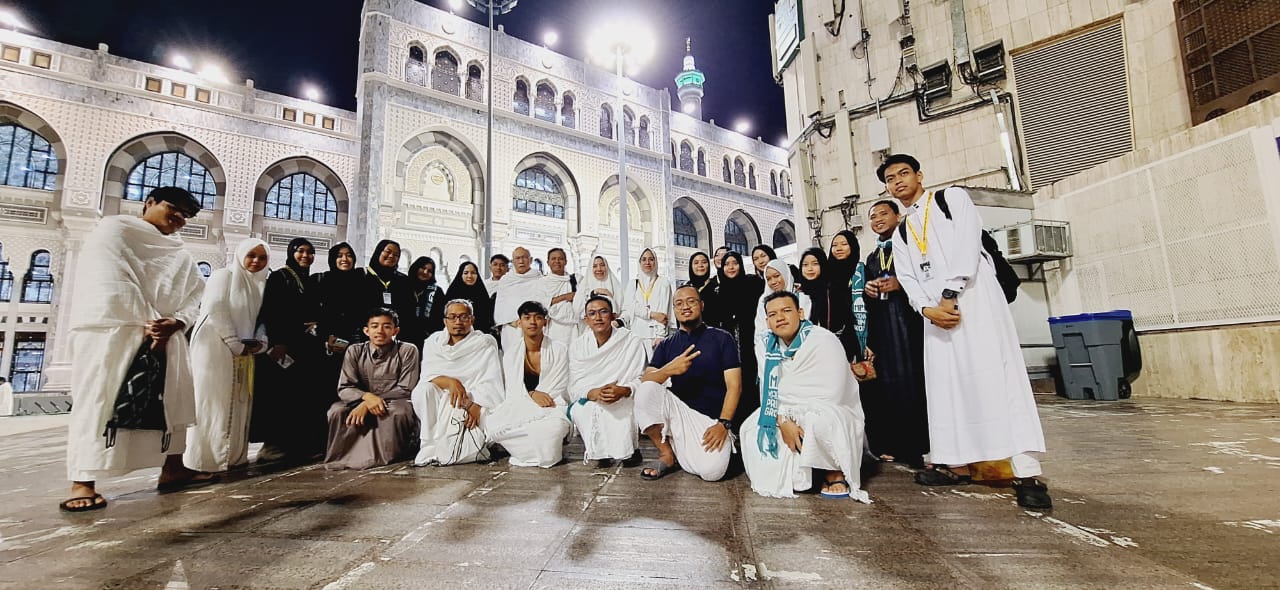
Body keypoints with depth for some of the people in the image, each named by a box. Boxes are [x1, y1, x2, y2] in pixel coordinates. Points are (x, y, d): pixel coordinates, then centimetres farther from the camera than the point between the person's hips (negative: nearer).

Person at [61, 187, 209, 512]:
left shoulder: (181, 255, 20)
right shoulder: (114, 229, 3)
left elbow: (195, 296, 10)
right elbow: (108, 278, -10)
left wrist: (175, 322, -11)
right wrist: (145, 324, -17)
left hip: (165, 334, 7)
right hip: (111, 328, -6)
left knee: (174, 399, 7)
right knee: (98, 400, -9)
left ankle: (173, 468, 16)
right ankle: (83, 482, -6)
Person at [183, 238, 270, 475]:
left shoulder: (260, 283, 14)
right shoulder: (223, 275, -4)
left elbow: (260, 317, 11)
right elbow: (215, 311, -14)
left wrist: (260, 342, -7)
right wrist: (236, 345, -15)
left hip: (243, 353, 6)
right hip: (216, 347, -6)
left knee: (237, 403, 9)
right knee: (213, 402, -3)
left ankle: (232, 455, 16)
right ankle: (205, 458, 6)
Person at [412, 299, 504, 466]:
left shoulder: (485, 344, 0)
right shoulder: (433, 342, 9)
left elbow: (490, 383, -9)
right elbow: (428, 375, -3)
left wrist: (476, 406, -25)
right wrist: (450, 382, -23)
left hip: (476, 402, -2)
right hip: (440, 402, 2)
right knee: (423, 389, -25)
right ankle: (431, 444, -21)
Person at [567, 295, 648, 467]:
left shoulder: (632, 342, -5)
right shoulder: (578, 346, 2)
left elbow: (641, 379, -6)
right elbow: (574, 386, -3)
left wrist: (623, 390, -28)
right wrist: (593, 393, -26)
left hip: (624, 401, -1)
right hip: (589, 401, 1)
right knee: (578, 411, -30)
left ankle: (627, 451, 1)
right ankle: (599, 451, -4)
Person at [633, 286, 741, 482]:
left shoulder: (722, 339, 3)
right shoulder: (666, 344, 10)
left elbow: (734, 386, -3)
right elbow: (646, 381, -3)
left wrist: (723, 424, -16)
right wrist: (669, 369, -24)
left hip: (711, 419, -2)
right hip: (677, 411, 3)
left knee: (711, 471, -29)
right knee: (645, 391, -26)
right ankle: (666, 454, -8)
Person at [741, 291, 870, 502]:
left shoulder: (823, 341, -20)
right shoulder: (771, 345, 0)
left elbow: (829, 397, -25)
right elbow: (770, 391, -6)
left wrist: (790, 415, -18)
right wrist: (783, 421, -23)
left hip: (836, 414, -6)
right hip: (792, 416, 6)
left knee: (818, 422, -39)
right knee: (751, 429, -11)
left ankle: (836, 472, -9)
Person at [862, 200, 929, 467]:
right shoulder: (872, 258, 21)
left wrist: (900, 283, -16)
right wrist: (867, 290, 0)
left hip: (908, 320, -4)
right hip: (880, 325, 5)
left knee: (910, 380, -8)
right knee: (885, 382, 2)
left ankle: (915, 446, 1)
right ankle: (892, 444, 9)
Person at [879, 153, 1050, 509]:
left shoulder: (953, 198, 7)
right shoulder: (900, 234, 19)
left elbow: (967, 243, -8)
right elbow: (908, 279, 9)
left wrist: (950, 294, -16)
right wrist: (927, 308, -10)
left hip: (974, 294, -5)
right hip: (936, 307, 6)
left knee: (994, 373, -12)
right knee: (945, 383, 4)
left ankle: (1026, 472, -11)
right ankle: (957, 464, 12)